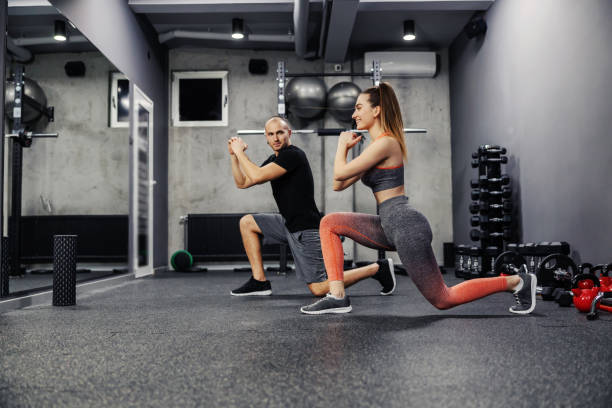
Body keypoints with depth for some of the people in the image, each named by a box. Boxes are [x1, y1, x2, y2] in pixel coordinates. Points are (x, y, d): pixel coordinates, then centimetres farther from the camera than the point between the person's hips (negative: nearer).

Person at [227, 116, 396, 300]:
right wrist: (234, 155, 4)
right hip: (289, 224, 9)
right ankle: (260, 281, 10)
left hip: (306, 230, -9)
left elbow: (257, 176, -25)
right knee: (247, 222, 10)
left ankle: (378, 268, 3)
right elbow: (242, 182, 15)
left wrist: (240, 152, -13)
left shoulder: (293, 155, -16)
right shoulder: (274, 159, 14)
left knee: (319, 288, -11)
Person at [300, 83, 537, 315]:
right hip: (390, 227, 9)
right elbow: (338, 185, 17)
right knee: (329, 223, 5)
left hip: (407, 227, -9)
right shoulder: (376, 145, 16)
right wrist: (348, 148, 14)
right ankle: (337, 296, 0)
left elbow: (340, 174, -14)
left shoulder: (385, 143, -13)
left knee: (443, 300, 0)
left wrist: (342, 145, 3)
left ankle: (516, 282, 14)